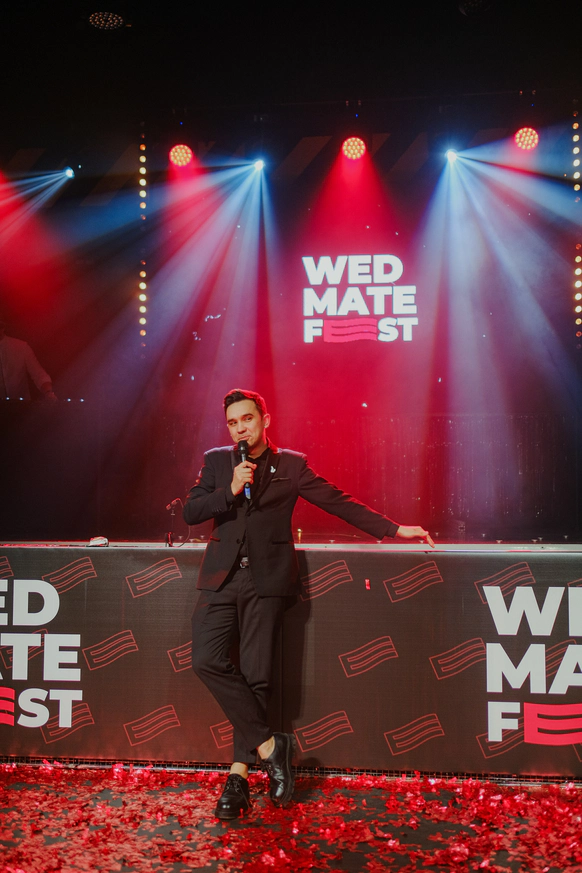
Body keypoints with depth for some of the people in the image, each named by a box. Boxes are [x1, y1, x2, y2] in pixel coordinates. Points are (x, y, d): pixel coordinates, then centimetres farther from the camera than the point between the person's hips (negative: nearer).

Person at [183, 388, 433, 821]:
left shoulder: (291, 464, 9)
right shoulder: (216, 461, 14)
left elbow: (339, 501, 10)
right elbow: (190, 512, 5)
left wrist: (394, 529, 7)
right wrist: (230, 491, -10)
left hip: (266, 579, -2)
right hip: (222, 578, 2)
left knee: (256, 675, -6)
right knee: (208, 660, -15)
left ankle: (239, 777, 5)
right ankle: (269, 745, -3)